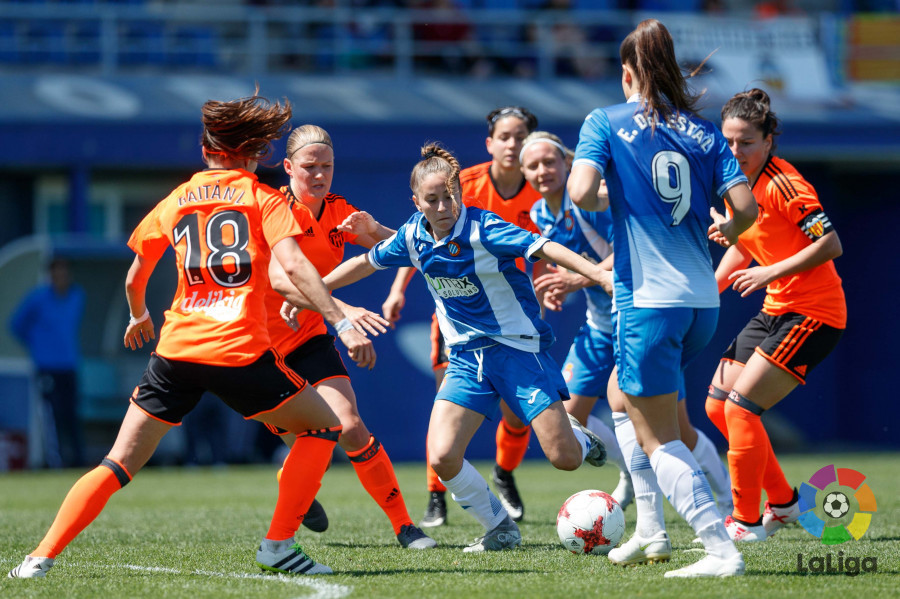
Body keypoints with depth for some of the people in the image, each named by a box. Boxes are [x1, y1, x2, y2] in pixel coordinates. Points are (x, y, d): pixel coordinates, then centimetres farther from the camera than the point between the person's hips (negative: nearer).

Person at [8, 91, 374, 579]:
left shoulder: (173, 203, 17)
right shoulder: (262, 199, 6)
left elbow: (134, 278, 26)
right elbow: (292, 264, -10)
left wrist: (139, 318, 47)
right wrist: (341, 323, -14)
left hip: (175, 350, 4)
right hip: (240, 351, -4)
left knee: (120, 463, 8)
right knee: (323, 427, 13)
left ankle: (42, 556, -5)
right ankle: (278, 545, 5)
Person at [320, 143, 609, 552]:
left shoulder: (482, 229, -18)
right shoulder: (413, 237, -1)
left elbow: (546, 249, -29)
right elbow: (366, 263, 17)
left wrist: (602, 276, -42)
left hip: (517, 346, -5)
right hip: (466, 355, 5)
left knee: (564, 458, -11)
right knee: (442, 457, -14)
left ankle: (586, 440, 29)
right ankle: (501, 529, 9)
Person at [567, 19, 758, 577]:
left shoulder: (605, 122, -1)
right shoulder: (703, 131, 8)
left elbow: (581, 192, -15)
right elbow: (746, 206, 0)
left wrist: (605, 198, 7)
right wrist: (728, 231, 22)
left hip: (648, 299, -6)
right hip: (703, 300, 6)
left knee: (658, 438, 0)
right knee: (624, 393, 27)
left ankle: (722, 547, -14)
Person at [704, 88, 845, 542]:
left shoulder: (782, 183, -19)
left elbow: (830, 244, -22)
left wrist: (771, 273, -24)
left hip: (812, 313, -10)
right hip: (776, 310, 10)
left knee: (740, 406, -15)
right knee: (717, 405, 8)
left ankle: (747, 522, -4)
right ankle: (783, 503, 21)